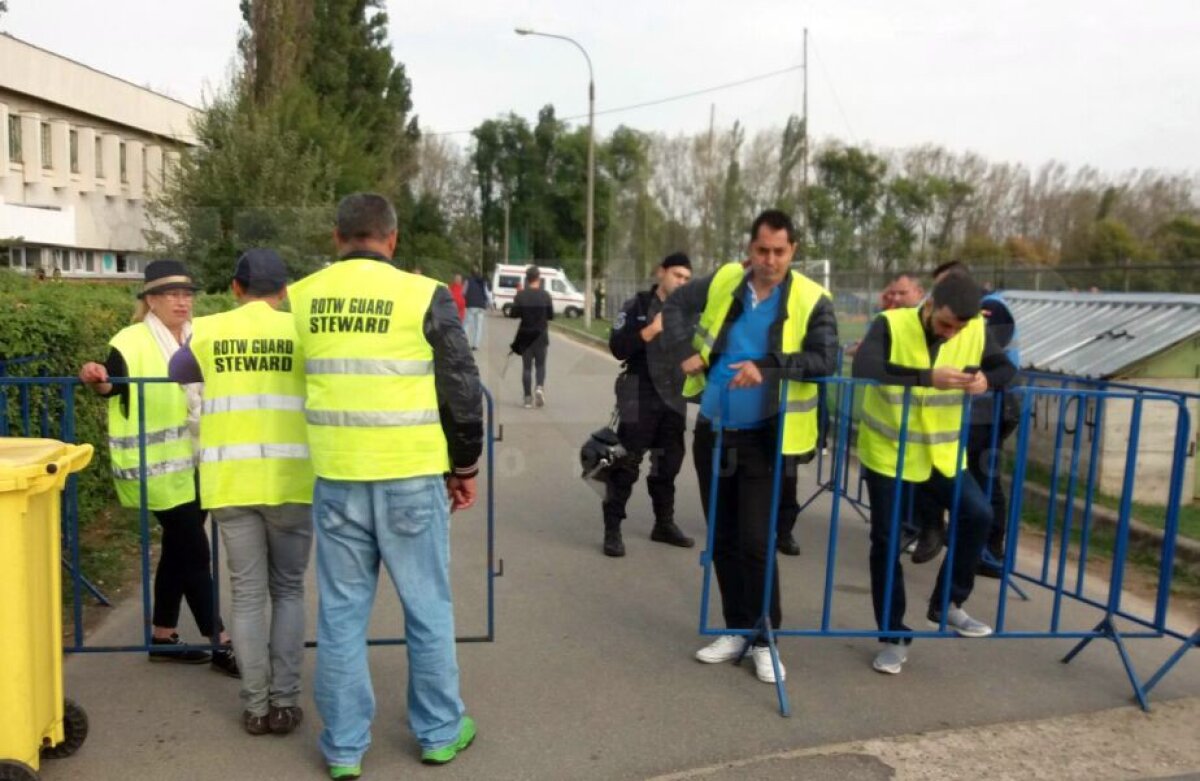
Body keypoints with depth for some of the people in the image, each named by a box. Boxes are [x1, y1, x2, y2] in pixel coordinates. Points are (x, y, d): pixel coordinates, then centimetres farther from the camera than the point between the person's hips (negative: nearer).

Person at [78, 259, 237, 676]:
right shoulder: (131, 343, -10)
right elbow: (112, 387, -14)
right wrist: (98, 379, -34)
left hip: (197, 462, 7)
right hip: (160, 466, -7)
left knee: (179, 548, 14)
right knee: (194, 552, -6)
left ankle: (162, 636, 27)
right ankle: (220, 643, 2)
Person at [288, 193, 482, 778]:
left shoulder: (301, 297, 4)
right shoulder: (424, 296, -6)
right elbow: (462, 390, -2)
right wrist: (464, 467, 10)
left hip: (336, 478, 3)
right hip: (412, 477, -2)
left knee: (341, 611, 12)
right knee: (427, 607, 12)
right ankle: (440, 732, 26)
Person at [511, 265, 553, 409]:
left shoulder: (520, 295, -6)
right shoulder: (545, 295, -6)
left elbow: (514, 314, -6)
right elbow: (551, 316, -3)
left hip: (525, 334, 1)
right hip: (541, 335, 0)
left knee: (526, 366, 8)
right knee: (540, 364, 13)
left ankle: (528, 397, 5)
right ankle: (540, 387, -13)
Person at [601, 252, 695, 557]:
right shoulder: (637, 306, -4)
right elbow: (618, 349, -13)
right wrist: (652, 329, -20)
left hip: (674, 398, 5)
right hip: (640, 398, -5)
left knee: (669, 463, 14)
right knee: (627, 463, -3)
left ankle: (664, 524, 27)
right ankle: (612, 529, 4)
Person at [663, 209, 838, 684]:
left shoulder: (811, 300, -11)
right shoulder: (722, 283, -1)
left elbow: (825, 360, -21)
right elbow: (674, 307, 13)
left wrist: (767, 367, -31)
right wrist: (688, 352, -2)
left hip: (762, 439, -4)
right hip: (712, 432, 4)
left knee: (754, 542, -3)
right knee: (722, 538, 12)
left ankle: (765, 639, 15)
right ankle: (738, 630, 28)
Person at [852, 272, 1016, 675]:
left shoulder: (975, 333, -7)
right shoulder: (890, 325, -20)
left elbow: (1006, 368, 7)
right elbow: (864, 368, -36)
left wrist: (987, 379, -18)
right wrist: (927, 376, -43)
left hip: (942, 453, 4)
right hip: (888, 452, -3)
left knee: (977, 514, -13)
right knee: (887, 541, 1)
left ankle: (947, 604, 10)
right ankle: (893, 637, 16)